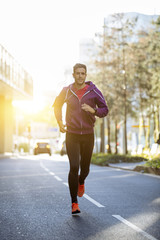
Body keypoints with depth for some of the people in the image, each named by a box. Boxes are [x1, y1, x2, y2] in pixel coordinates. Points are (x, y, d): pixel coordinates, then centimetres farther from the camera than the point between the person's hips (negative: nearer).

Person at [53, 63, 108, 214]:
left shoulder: (93, 91, -4)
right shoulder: (67, 91, 0)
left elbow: (105, 110, 1)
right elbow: (57, 105, 17)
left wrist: (93, 110, -20)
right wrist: (59, 122, 3)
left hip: (88, 135, 1)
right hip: (72, 135, -1)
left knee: (85, 168, 10)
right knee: (74, 167, -12)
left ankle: (81, 182, 48)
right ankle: (74, 203, -2)